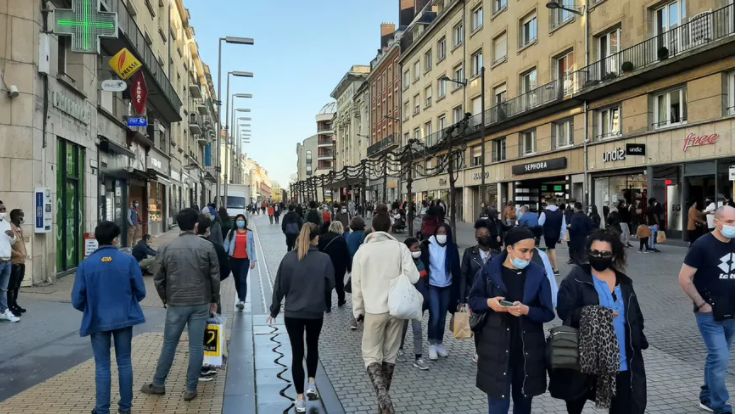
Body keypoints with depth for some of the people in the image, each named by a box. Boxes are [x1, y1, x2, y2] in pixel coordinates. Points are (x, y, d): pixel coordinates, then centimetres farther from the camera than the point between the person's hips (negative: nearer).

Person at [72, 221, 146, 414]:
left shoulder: (86, 264, -8)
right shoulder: (128, 260, -10)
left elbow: (77, 300, -5)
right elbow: (140, 291, -5)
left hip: (98, 320, 0)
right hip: (124, 318, 0)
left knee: (102, 366, 10)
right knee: (124, 362, 13)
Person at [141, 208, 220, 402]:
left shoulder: (167, 248, -2)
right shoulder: (207, 246, -5)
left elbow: (158, 279, 2)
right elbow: (215, 277, -4)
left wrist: (165, 299, 17)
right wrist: (214, 300, 8)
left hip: (176, 304, 1)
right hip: (201, 303, -1)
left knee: (169, 344, 14)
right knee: (196, 346, 5)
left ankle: (158, 384, 25)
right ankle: (191, 389, 11)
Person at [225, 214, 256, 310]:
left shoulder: (249, 233, 2)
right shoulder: (231, 233, 1)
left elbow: (252, 247, 4)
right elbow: (226, 245, 2)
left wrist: (253, 260, 2)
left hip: (245, 260, -2)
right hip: (234, 259, 2)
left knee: (243, 280, -12)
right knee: (237, 280, 13)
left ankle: (242, 301, -16)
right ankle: (240, 298, 30)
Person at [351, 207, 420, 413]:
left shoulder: (362, 251, -4)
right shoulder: (400, 247, -5)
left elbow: (357, 285, 1)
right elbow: (413, 277, -13)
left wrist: (358, 310, 11)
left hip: (374, 310, -2)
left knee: (371, 354, 7)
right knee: (390, 354, 16)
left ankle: (382, 396, -14)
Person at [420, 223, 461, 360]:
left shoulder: (452, 248, -2)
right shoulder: (428, 246, -9)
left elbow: (456, 269, 2)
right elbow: (423, 266, -6)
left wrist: (457, 290, 0)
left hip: (447, 287, 3)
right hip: (432, 286, -3)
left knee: (442, 317, 12)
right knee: (434, 316, -8)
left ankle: (439, 343, 27)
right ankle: (432, 344, 9)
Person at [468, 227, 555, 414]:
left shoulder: (538, 275, -3)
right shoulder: (490, 270, -4)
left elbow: (548, 313, -2)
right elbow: (473, 301, 5)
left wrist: (527, 310, -20)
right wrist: (488, 302, -16)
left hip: (527, 350, 2)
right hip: (496, 348, -2)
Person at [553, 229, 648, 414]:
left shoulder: (624, 282, 10)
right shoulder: (576, 279, -6)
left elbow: (635, 316, 16)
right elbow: (564, 310, -12)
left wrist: (638, 342, 10)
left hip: (622, 360, 4)